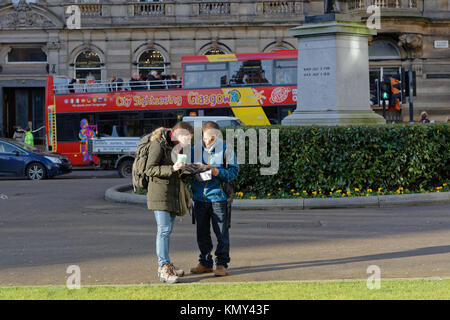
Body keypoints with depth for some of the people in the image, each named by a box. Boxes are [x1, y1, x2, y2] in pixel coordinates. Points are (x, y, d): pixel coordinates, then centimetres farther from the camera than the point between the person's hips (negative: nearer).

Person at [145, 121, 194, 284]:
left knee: (167, 230, 11)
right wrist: (172, 168, -23)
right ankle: (164, 268, -13)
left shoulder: (175, 146, 15)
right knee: (164, 230, -12)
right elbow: (149, 170, -17)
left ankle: (164, 265, 17)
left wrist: (180, 169, 8)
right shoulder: (158, 144, -12)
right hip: (160, 193, -8)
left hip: (173, 194, 9)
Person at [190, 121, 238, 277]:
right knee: (202, 233, 11)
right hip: (200, 198, 4)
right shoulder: (195, 150, 8)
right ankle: (205, 263, 21)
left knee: (221, 232, 1)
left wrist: (218, 173, -19)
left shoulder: (226, 150, -2)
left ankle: (221, 263, 9)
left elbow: (233, 172, -3)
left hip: (218, 198, -4)